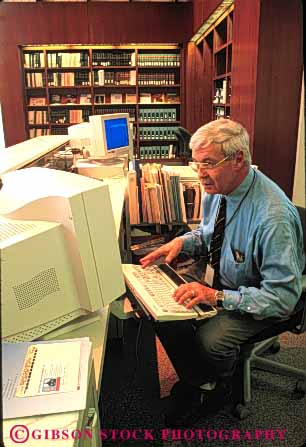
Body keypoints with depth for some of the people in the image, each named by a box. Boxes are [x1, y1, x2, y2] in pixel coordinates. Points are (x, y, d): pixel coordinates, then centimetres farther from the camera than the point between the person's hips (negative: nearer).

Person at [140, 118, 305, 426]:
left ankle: (218, 390, 11)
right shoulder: (216, 189, -8)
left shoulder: (273, 217, -32)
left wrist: (218, 296, -34)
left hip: (257, 298, -6)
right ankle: (196, 381, 13)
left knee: (211, 339, -28)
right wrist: (181, 241, -9)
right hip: (216, 275, 7)